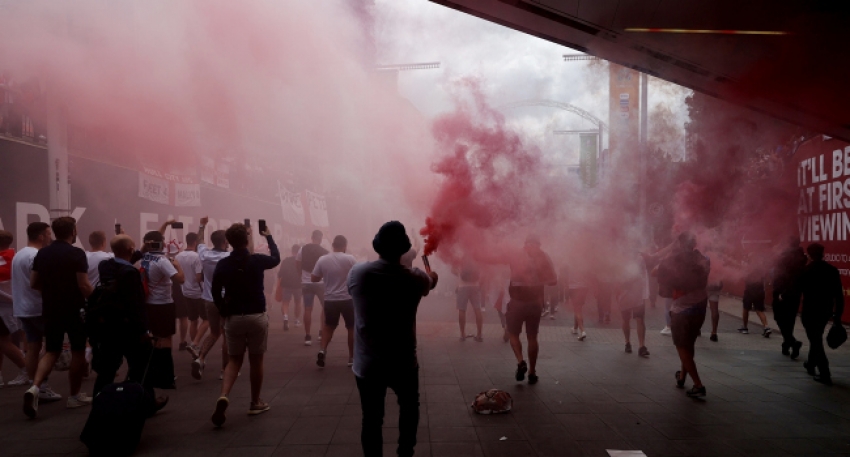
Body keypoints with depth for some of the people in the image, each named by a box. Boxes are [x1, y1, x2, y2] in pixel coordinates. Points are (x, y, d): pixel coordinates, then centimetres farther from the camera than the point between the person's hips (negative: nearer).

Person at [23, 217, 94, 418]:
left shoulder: (42, 253, 5)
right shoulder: (76, 254, -14)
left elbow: (33, 283, 9)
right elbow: (83, 285, -18)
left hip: (50, 310, 5)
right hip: (73, 309, -5)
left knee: (51, 351, 13)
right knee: (78, 351, 9)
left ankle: (34, 387, -9)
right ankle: (75, 396, 17)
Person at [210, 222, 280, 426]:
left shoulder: (222, 264, -3)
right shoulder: (257, 260, -7)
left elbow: (215, 292, -5)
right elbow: (276, 258, 13)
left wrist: (223, 312, 7)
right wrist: (269, 237, 26)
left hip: (233, 318, 2)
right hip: (257, 317, -2)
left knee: (234, 360, 13)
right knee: (256, 360, 11)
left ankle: (223, 397, -11)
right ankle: (256, 403, 22)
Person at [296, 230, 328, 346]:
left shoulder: (303, 249, 0)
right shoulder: (324, 252, -8)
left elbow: (297, 266, 5)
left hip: (306, 282, 3)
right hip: (320, 282, -2)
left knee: (308, 309, 5)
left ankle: (307, 337, 3)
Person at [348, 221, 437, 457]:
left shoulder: (357, 273, -11)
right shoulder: (415, 278, -10)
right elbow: (431, 281, 15)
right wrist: (429, 269, 40)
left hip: (367, 365, 0)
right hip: (404, 364, 0)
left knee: (372, 419, 12)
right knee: (409, 408, 25)